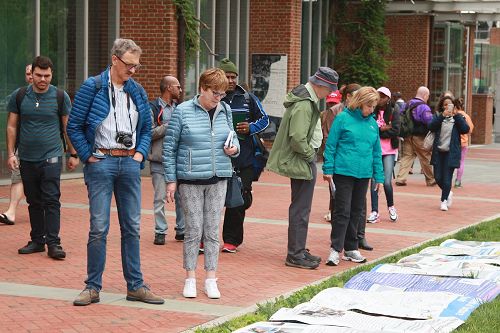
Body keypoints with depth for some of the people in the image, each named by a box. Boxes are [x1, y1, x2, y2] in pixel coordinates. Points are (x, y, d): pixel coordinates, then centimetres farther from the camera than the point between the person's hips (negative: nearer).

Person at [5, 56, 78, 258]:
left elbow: (68, 127, 6)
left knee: (51, 201, -8)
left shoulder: (60, 97, 0)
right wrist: (11, 154, 3)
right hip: (27, 158, 3)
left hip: (51, 157, -3)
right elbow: (12, 126, 9)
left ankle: (53, 243, -7)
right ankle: (37, 240, 18)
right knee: (33, 202, 10)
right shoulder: (19, 96, 5)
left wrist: (73, 154, 5)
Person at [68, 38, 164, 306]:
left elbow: (146, 128, 19)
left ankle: (135, 286, 14)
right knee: (99, 228, -4)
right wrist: (88, 156, -7)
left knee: (132, 228, 7)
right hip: (101, 162, -4)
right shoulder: (92, 88, -4)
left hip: (130, 163, 4)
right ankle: (92, 287, 5)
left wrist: (140, 153, 5)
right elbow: (74, 126, -3)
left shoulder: (137, 91, 10)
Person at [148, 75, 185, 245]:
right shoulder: (152, 108, -5)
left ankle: (181, 230, 17)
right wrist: (170, 125, -16)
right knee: (160, 198, -1)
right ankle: (160, 232, 6)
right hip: (159, 161, -6)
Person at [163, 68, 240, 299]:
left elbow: (233, 139, 22)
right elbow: (169, 148, -2)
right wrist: (171, 180, -5)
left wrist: (233, 148, -3)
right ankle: (190, 279, 11)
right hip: (190, 180, -3)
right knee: (193, 230, 0)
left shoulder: (225, 110, 8)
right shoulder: (183, 111, -5)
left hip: (218, 179, 4)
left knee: (212, 231, 6)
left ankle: (211, 280, 12)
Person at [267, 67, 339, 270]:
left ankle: (298, 251, 27)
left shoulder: (306, 99, 13)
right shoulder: (304, 105, -22)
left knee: (301, 208, 18)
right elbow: (298, 139, -28)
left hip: (303, 160, 11)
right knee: (300, 209, -4)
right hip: (302, 162, -11)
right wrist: (310, 155, -14)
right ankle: (295, 255, 2)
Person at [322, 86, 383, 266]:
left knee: (357, 212, 12)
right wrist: (328, 169, -9)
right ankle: (335, 249, -1)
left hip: (364, 174, 5)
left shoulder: (372, 123, 9)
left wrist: (379, 177, 11)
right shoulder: (343, 118, -6)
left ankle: (351, 248, 21)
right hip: (344, 172, -5)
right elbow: (330, 145, -5)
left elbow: (376, 152, 14)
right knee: (342, 211, -6)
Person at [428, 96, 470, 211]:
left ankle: (444, 200, 9)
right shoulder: (438, 116, 7)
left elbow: (466, 129, -11)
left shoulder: (458, 118, 6)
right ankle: (448, 193, 31)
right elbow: (431, 127, -11)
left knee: (447, 179, -6)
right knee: (438, 178, 5)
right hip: (438, 152, 2)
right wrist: (442, 116, -20)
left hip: (451, 153, -2)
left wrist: (456, 115, -13)